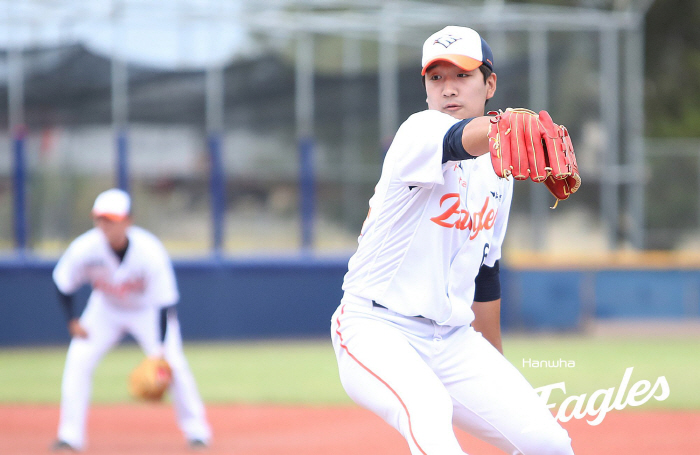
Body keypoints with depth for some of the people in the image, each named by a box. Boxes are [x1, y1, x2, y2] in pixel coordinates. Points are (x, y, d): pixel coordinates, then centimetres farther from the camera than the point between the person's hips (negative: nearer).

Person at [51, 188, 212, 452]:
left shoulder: (150, 252, -34)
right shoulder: (85, 249, -29)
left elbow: (165, 304, -29)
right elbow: (63, 285, -10)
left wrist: (160, 348, -35)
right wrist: (73, 322, -15)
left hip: (148, 309, -2)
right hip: (105, 309, 2)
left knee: (173, 365, -15)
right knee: (78, 360, -14)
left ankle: (196, 430, 4)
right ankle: (70, 435, -5)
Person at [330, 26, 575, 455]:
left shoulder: (497, 170, 12)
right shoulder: (420, 133, -11)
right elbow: (464, 138, -37)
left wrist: (498, 368, 26)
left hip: (454, 339, 7)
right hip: (377, 328, -7)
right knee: (429, 409, -37)